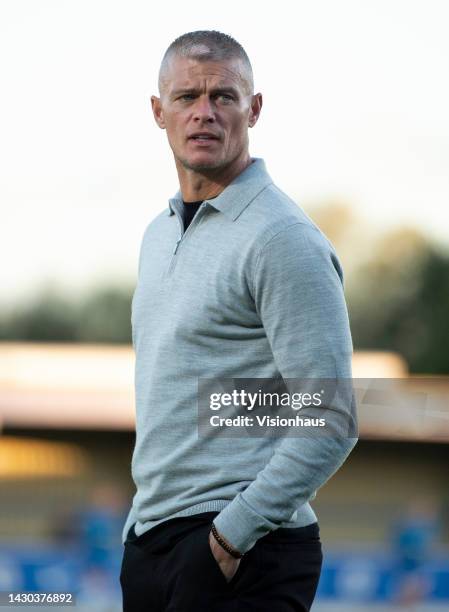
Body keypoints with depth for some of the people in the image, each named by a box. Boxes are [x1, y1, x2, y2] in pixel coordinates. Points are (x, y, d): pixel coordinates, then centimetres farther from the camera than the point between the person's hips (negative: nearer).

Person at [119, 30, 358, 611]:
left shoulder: (284, 240, -12)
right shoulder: (159, 234, 15)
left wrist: (230, 536, -19)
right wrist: (143, 519, 18)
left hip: (243, 553, -8)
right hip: (148, 541, 8)